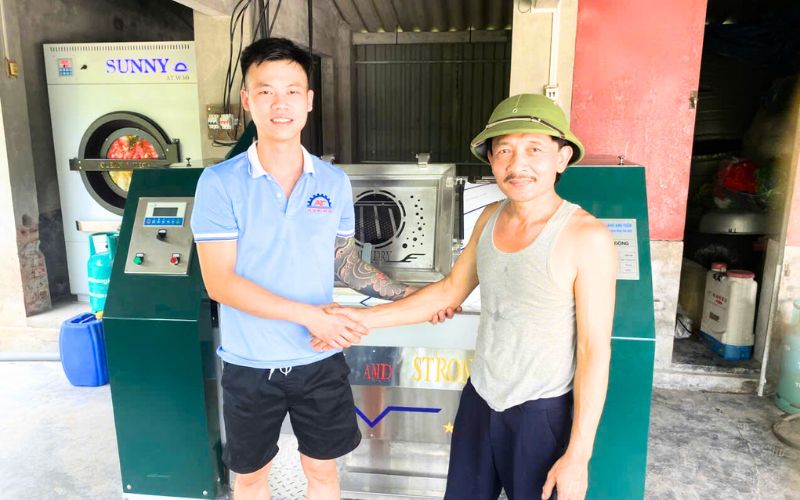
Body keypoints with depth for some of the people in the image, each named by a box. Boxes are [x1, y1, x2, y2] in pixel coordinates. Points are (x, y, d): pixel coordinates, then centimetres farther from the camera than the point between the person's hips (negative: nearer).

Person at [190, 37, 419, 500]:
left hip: (320, 360, 2)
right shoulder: (220, 182, -13)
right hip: (250, 364, -1)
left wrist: (407, 295, -1)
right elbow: (220, 283, -17)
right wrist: (309, 315, -23)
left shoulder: (334, 182, -4)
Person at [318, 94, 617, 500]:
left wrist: (578, 455, -13)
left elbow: (595, 350, -16)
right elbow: (450, 291, 7)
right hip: (478, 398, 6)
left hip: (541, 413, -5)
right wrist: (364, 319, 4)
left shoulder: (586, 237, -20)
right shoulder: (490, 218, -1)